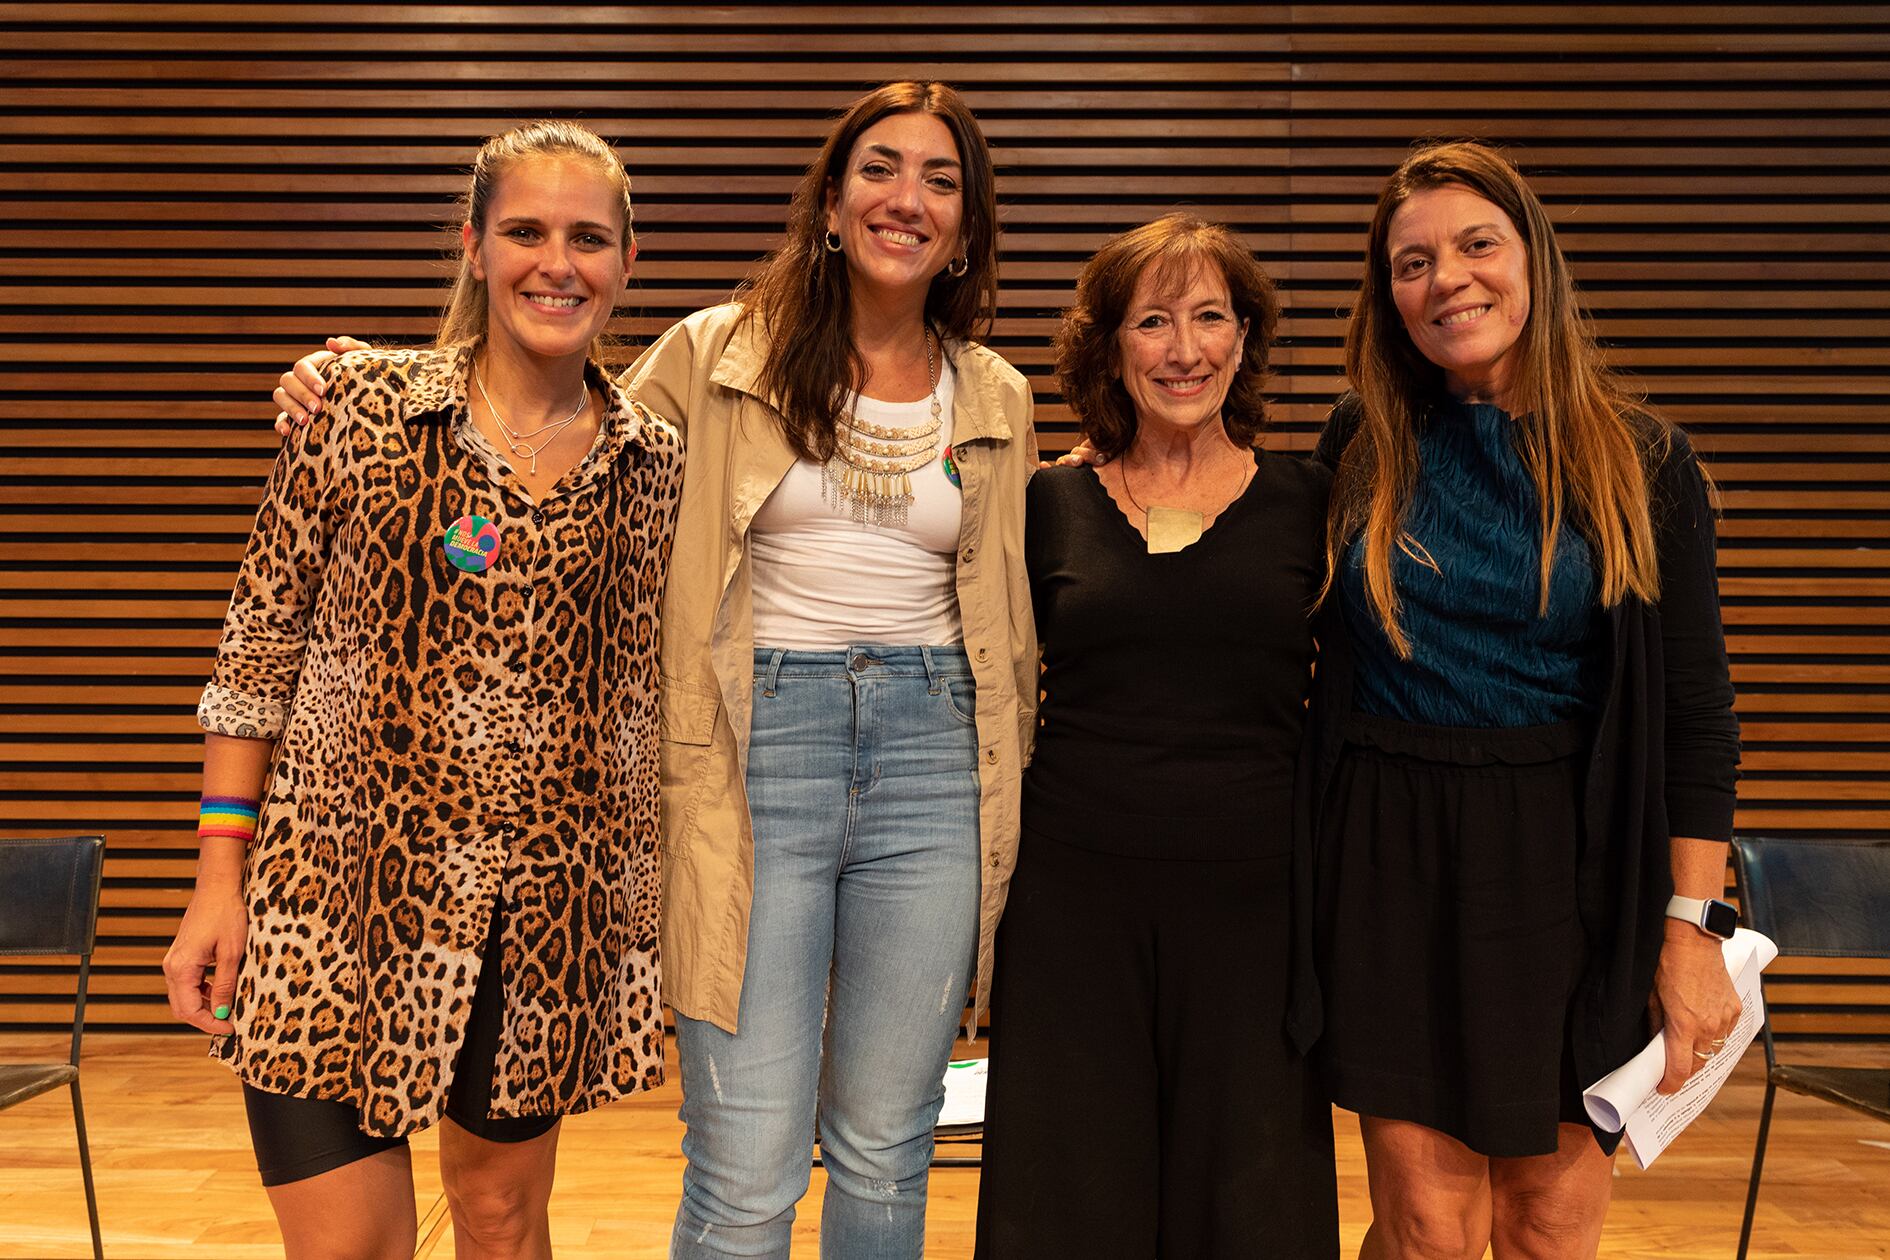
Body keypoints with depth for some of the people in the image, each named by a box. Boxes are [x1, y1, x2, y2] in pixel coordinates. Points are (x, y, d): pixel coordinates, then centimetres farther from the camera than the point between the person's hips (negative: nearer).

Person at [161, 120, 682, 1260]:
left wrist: (651, 903, 7)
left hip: (551, 915, 2)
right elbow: (261, 644, -1)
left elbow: (651, 699, 7)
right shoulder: (362, 407, -4)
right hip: (343, 890, -2)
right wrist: (221, 877, -3)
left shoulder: (654, 462, 2)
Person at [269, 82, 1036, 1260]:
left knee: (885, 1153, 13)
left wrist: (1011, 802, 14)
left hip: (932, 762, 3)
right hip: (754, 754, -2)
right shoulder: (717, 356, 2)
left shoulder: (999, 401, 10)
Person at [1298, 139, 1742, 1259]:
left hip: (1570, 869, 0)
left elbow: (1696, 713, 0)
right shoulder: (1361, 447, 3)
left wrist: (1693, 928, -5)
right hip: (1396, 865, 1)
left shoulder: (1640, 462, 0)